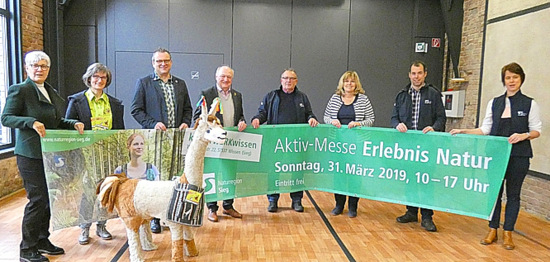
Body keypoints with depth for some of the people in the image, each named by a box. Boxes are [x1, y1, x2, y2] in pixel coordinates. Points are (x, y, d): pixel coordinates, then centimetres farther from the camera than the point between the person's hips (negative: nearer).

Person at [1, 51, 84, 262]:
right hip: (31, 155, -7)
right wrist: (31, 122, -24)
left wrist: (74, 124, 4)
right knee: (37, 199, -5)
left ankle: (42, 241, 26)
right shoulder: (19, 90, -6)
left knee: (48, 198, 12)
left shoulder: (51, 92, 15)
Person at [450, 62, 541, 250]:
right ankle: (492, 231, 18)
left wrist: (523, 135, -18)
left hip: (518, 155, -2)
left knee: (513, 194, 7)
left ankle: (508, 233, 18)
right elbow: (486, 129, 8)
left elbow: (537, 130, 1)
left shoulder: (530, 104, 1)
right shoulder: (494, 103, 8)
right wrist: (463, 132, -2)